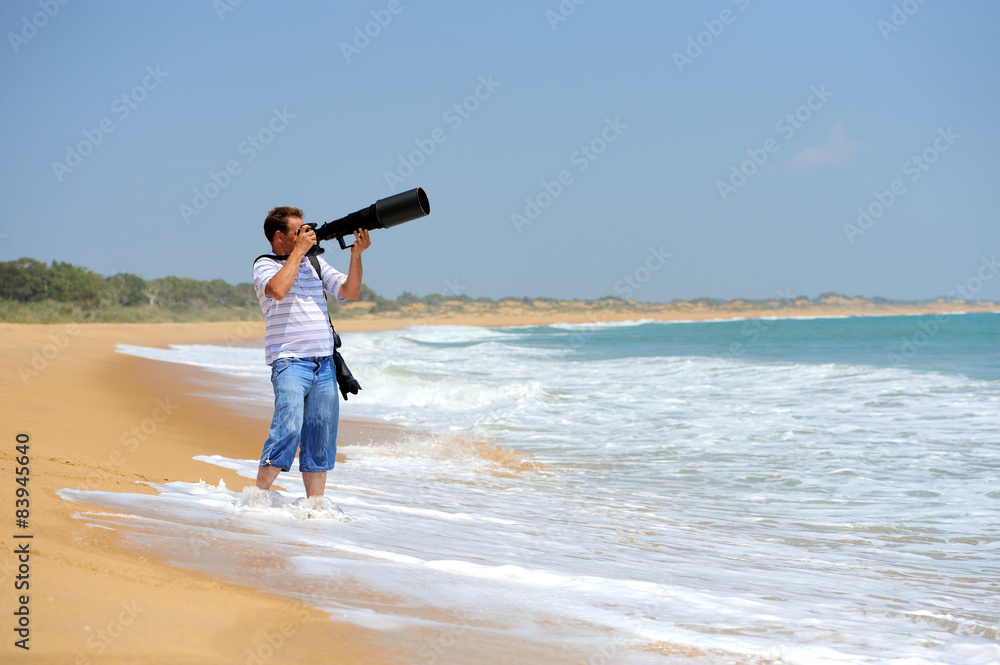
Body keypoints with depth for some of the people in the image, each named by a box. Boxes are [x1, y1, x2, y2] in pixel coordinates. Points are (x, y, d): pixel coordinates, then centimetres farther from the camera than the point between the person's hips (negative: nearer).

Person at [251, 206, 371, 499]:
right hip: (290, 361, -6)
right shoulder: (265, 265, 2)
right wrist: (299, 250, -12)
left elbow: (350, 292, 14)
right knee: (288, 429, -20)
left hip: (325, 363, 6)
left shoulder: (315, 262, 18)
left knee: (321, 437, 5)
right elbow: (278, 290, -20)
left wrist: (356, 255, 1)